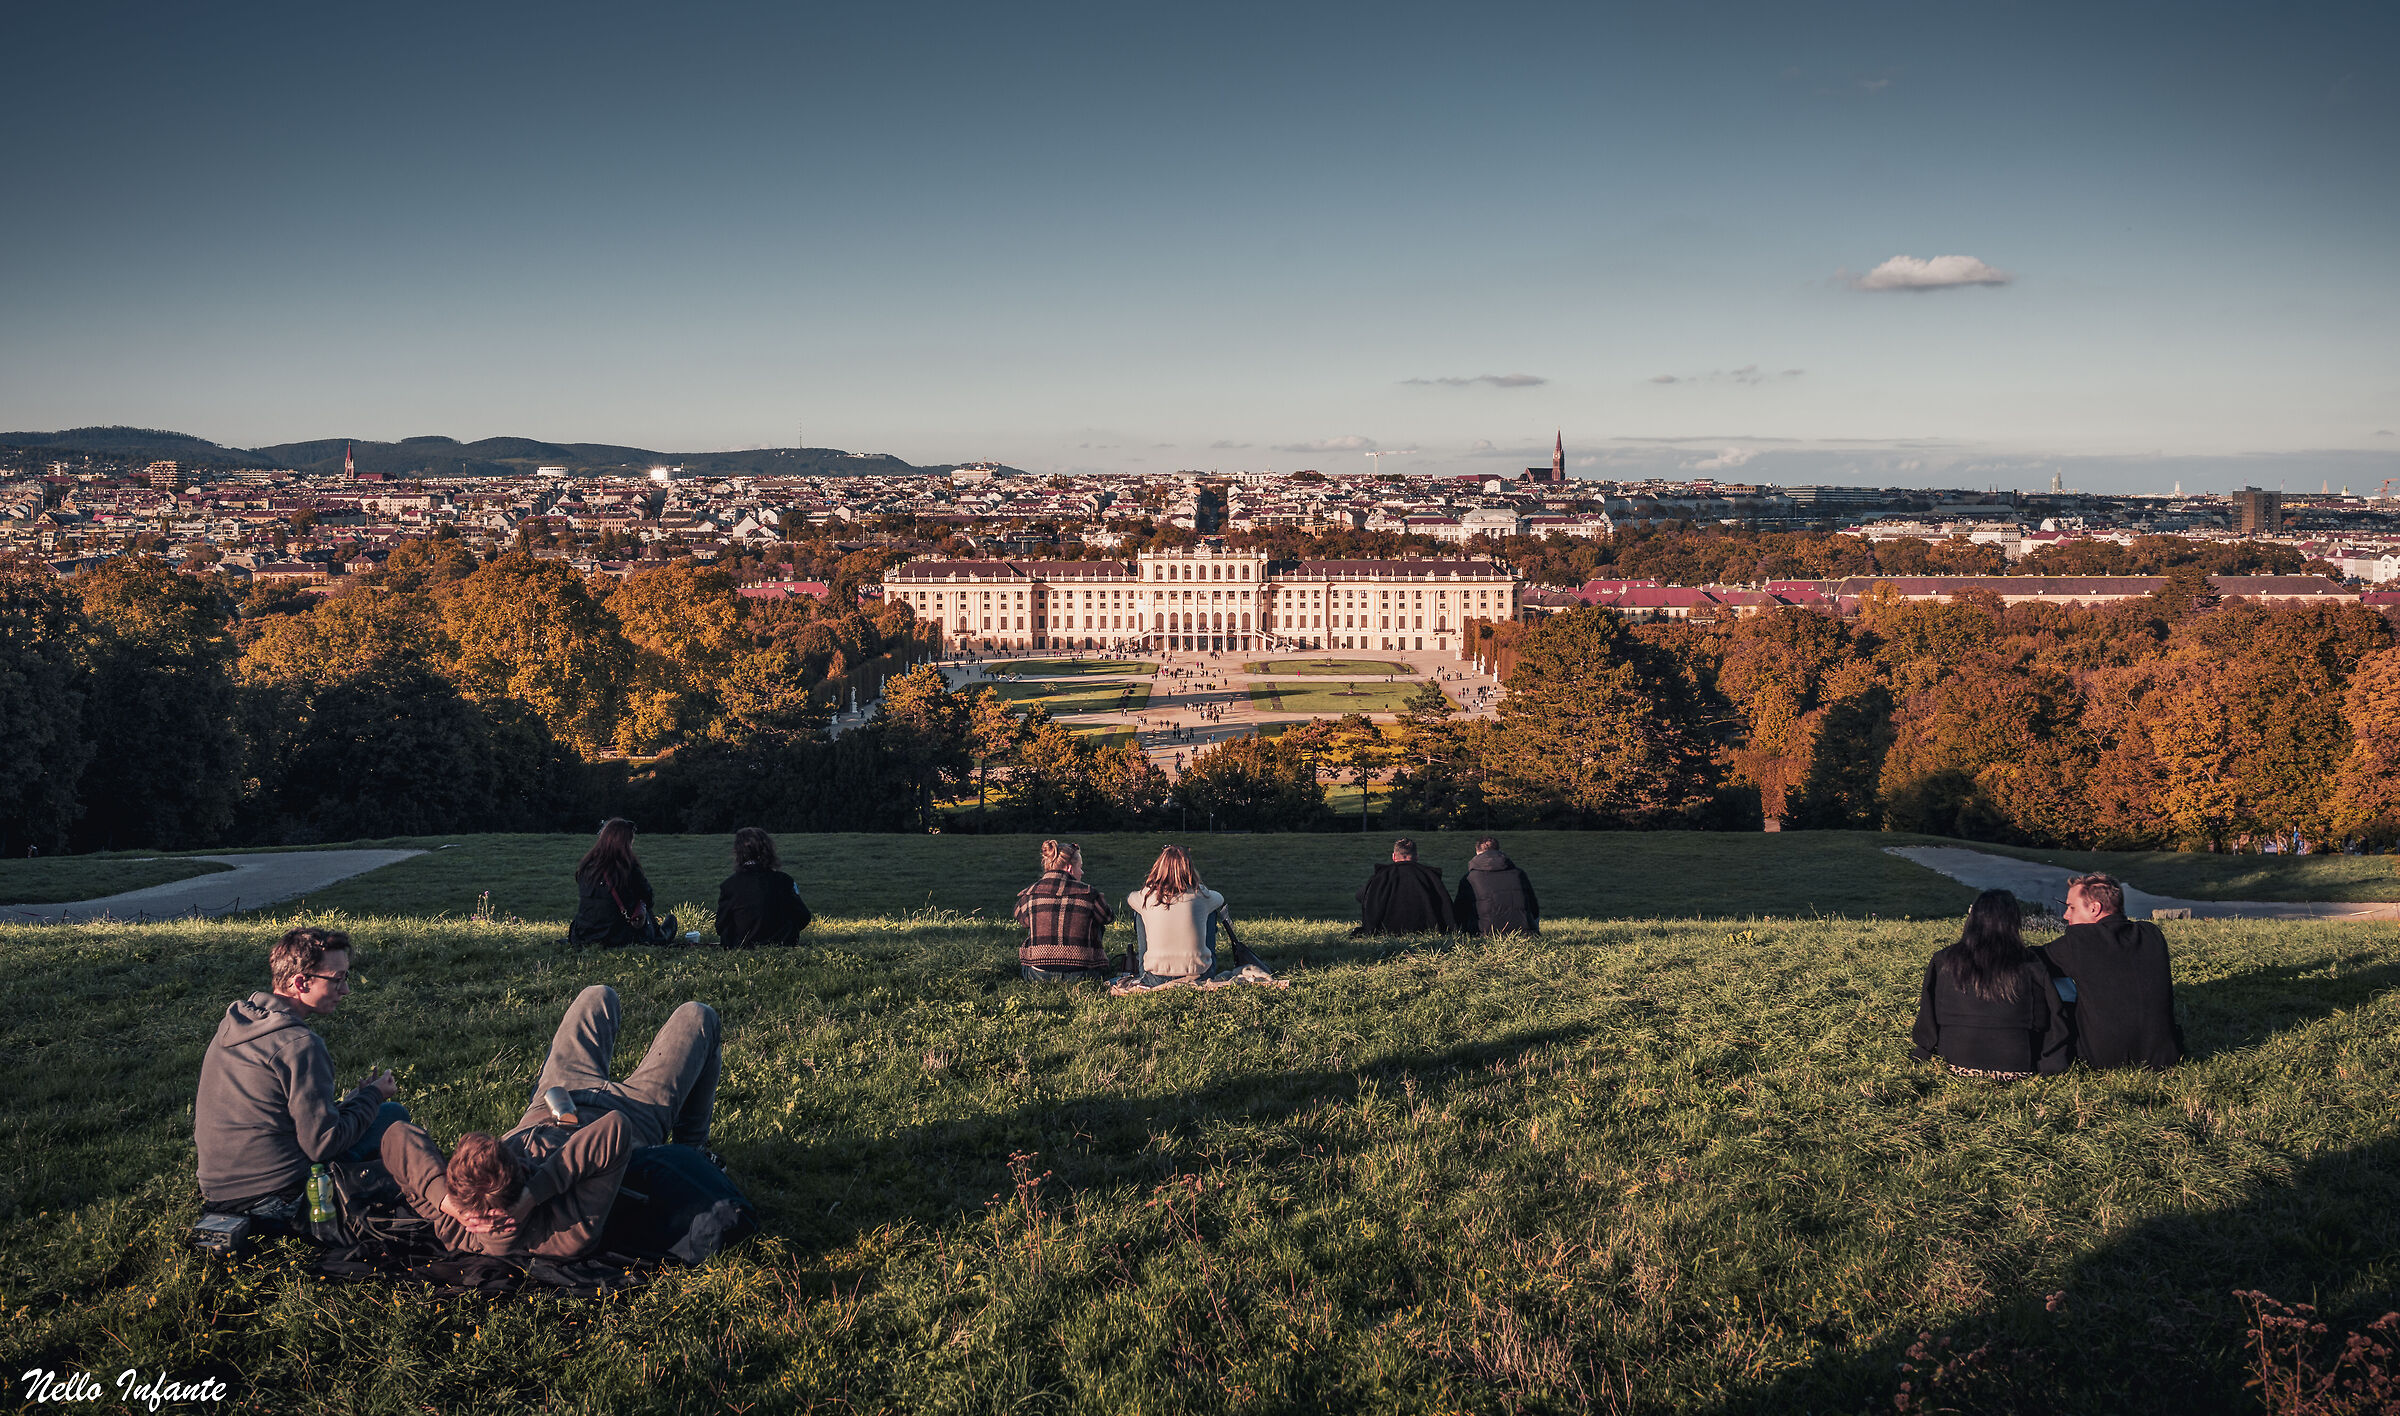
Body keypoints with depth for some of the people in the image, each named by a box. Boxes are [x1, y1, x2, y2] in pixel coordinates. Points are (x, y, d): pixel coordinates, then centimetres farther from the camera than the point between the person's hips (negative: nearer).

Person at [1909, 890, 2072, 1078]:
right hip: (2015, 1068, -2)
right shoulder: (2030, 967, -10)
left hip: (1957, 1063, 2)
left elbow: (1928, 1018, 1)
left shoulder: (1943, 962, -7)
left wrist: (1926, 1052, 16)